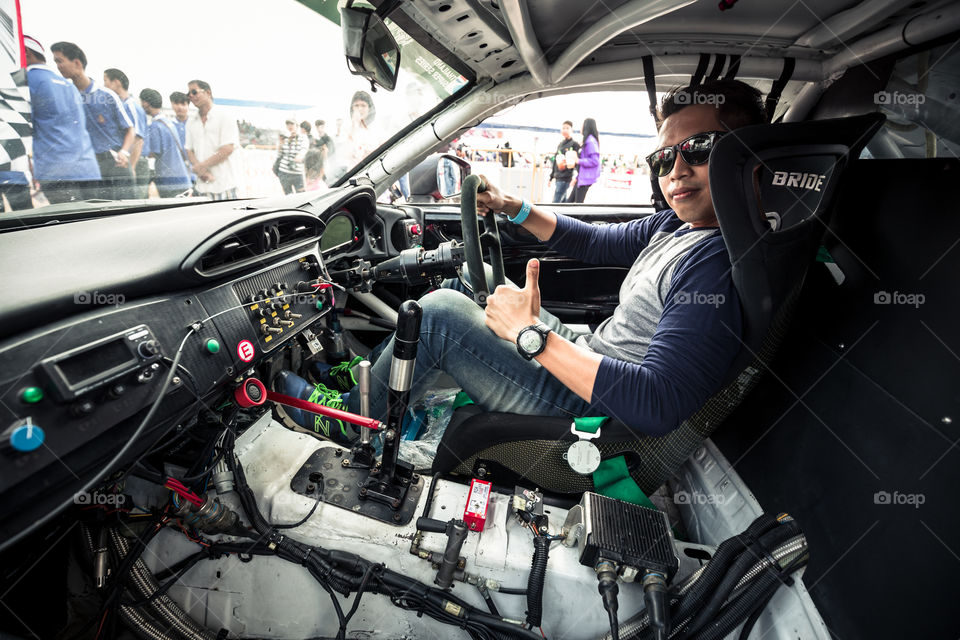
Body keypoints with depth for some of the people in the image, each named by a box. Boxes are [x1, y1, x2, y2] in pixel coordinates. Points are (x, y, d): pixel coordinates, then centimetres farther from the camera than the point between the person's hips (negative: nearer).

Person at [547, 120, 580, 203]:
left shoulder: (574, 144, -4)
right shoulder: (560, 144, 18)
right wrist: (551, 177, 22)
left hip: (565, 178, -8)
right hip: (558, 178, 8)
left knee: (556, 202, -12)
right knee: (563, 200, 12)